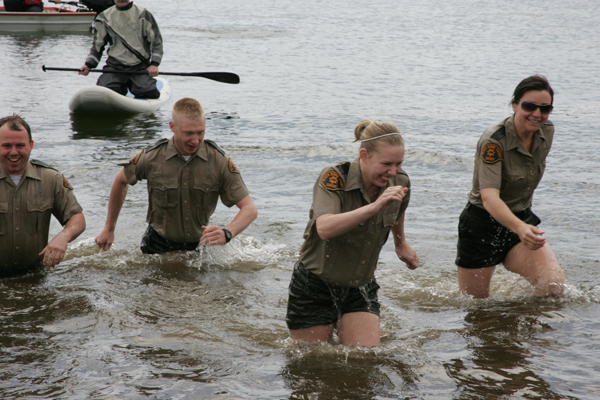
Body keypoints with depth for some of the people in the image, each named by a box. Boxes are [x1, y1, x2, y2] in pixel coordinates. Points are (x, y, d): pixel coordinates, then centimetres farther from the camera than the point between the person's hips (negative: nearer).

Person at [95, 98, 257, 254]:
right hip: (158, 245, 0)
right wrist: (109, 229, 12)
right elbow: (121, 181, 7)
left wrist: (226, 234, -38)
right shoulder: (151, 158, -15)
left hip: (199, 246, 1)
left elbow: (249, 209, -17)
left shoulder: (219, 161, -16)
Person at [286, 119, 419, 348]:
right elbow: (325, 229, -40)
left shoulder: (400, 182, -6)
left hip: (360, 290, 4)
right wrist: (374, 207, -47)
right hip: (315, 287, -4)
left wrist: (401, 244, 35)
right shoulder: (334, 178, -23)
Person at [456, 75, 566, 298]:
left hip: (522, 219, 5)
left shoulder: (547, 132, -4)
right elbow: (489, 197, -36)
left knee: (554, 285, -18)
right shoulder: (493, 141, -24)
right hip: (482, 224, -5)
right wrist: (520, 228, -53)